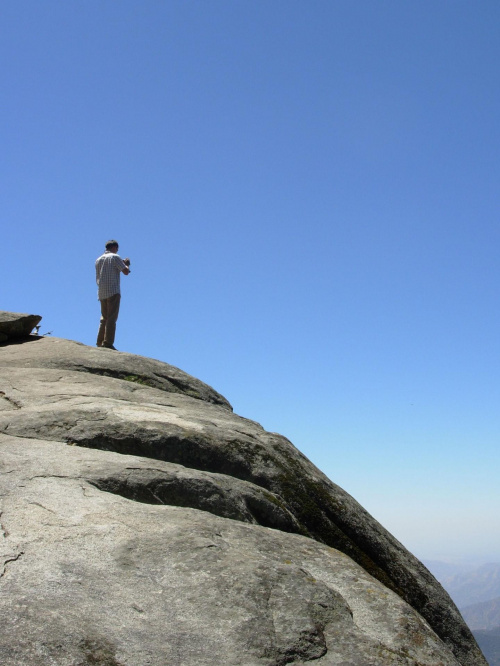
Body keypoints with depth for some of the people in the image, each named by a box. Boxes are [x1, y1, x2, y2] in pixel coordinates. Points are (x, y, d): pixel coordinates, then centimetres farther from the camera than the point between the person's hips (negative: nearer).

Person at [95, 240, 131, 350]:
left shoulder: (98, 259, 18)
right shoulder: (115, 257, -3)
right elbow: (126, 272, -10)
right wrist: (127, 264, 13)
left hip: (101, 293, 7)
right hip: (113, 292, -7)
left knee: (104, 318, 14)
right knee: (111, 318, -8)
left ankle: (100, 342, 10)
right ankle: (108, 343, -15)